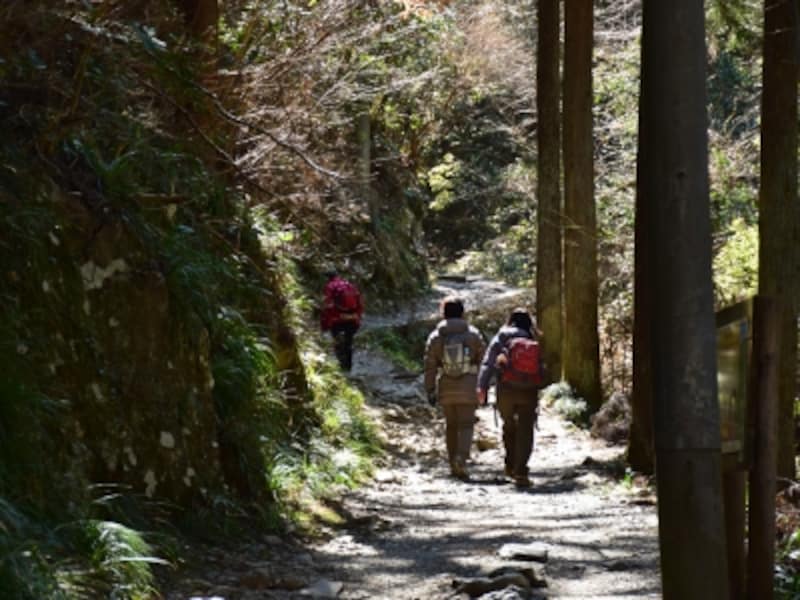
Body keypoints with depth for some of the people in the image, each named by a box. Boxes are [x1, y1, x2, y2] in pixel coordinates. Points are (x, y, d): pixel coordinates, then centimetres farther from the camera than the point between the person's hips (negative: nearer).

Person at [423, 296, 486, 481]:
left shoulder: (435, 337, 1)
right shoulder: (473, 334, -1)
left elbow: (430, 366, -1)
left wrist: (430, 390, 3)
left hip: (445, 388, 2)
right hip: (467, 389, -2)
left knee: (451, 425, 15)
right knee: (466, 425, -1)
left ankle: (453, 464, 19)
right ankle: (461, 459, -24)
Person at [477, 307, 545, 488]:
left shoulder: (501, 339, 2)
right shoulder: (536, 342, 7)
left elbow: (487, 363, -6)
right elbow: (542, 368, 6)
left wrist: (482, 386, -9)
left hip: (507, 390, 0)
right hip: (529, 392, 0)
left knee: (509, 425, 22)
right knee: (525, 431, 0)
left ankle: (511, 466, 24)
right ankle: (520, 472, -12)